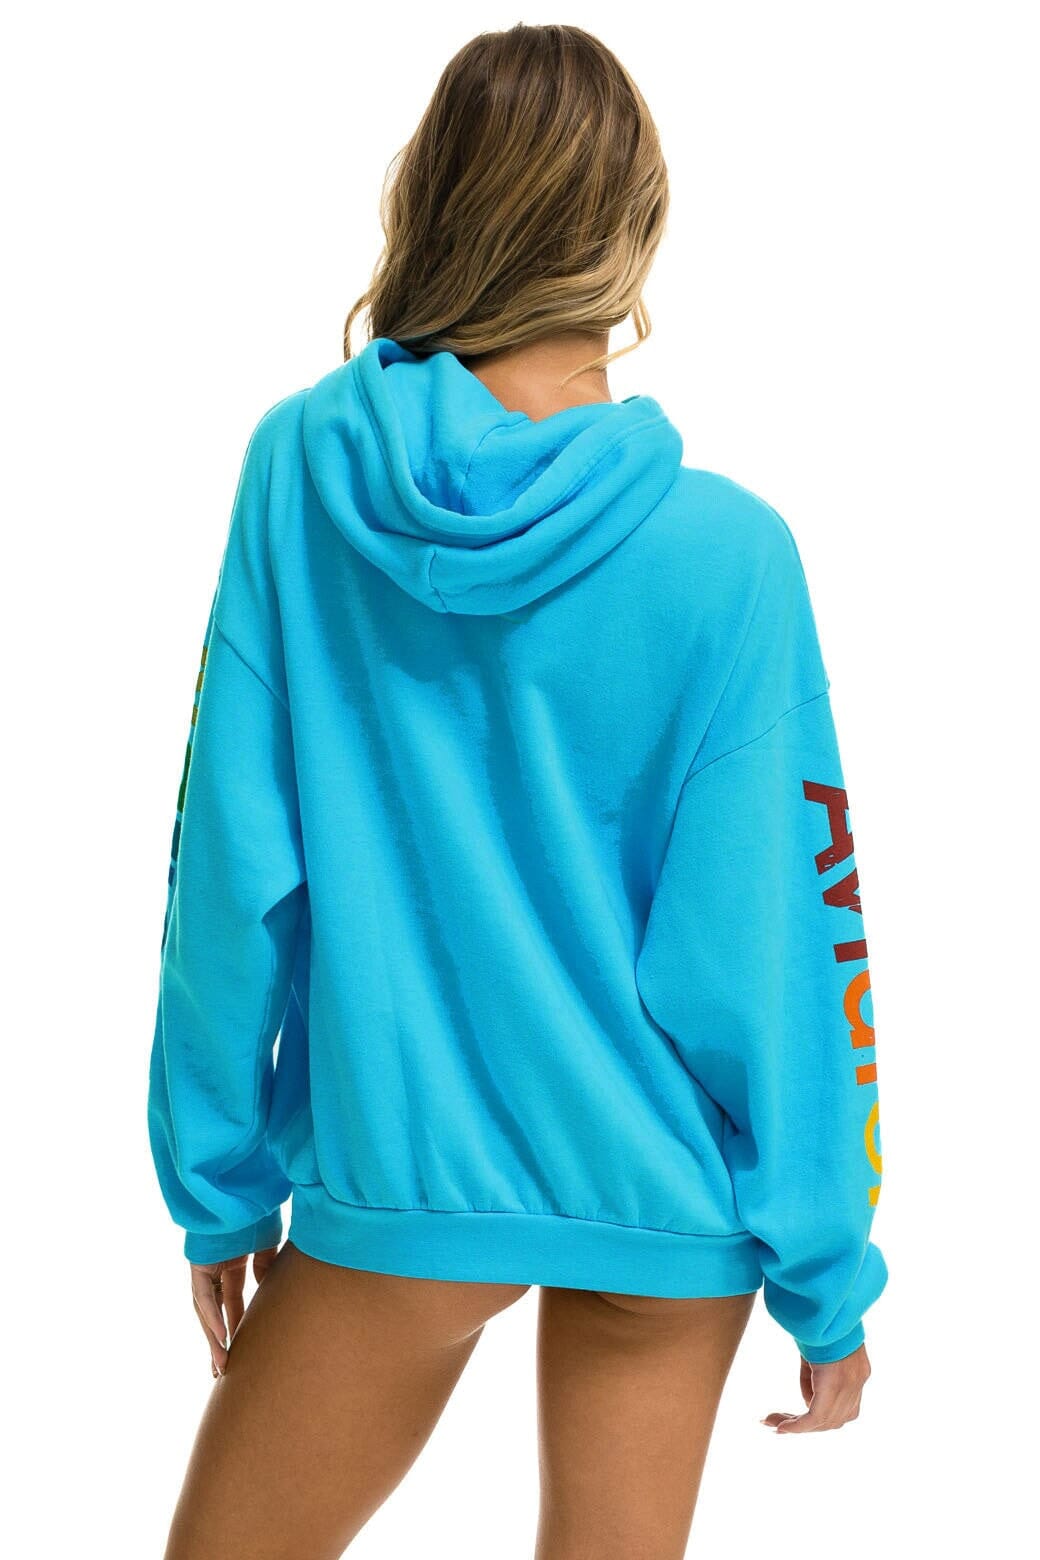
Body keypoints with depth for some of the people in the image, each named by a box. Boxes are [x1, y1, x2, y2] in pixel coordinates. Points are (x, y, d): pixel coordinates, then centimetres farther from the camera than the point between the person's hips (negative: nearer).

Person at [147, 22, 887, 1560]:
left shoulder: (301, 465, -9)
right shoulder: (728, 554, -13)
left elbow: (232, 868, -6)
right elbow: (774, 956, -10)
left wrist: (221, 1182, 5)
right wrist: (828, 1280, 3)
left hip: (398, 1181, 0)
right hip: (667, 1198, 1)